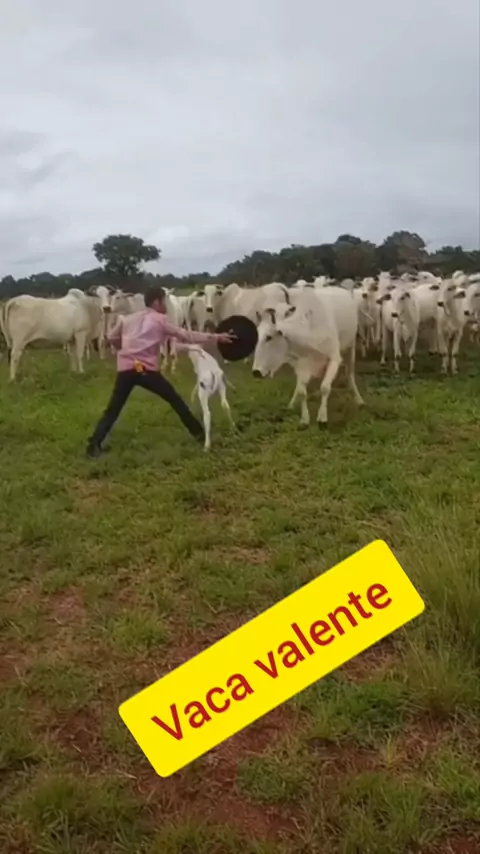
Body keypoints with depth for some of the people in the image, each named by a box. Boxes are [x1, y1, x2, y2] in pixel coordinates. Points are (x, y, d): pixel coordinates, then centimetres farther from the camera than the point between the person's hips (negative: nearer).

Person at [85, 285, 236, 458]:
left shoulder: (128, 319, 20)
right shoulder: (160, 320, 7)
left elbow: (111, 337, 24)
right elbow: (186, 336, 5)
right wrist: (215, 337, 8)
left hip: (125, 369, 4)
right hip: (146, 369, -4)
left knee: (113, 409, 7)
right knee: (175, 400, 11)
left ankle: (94, 444, -9)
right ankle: (199, 433, 17)